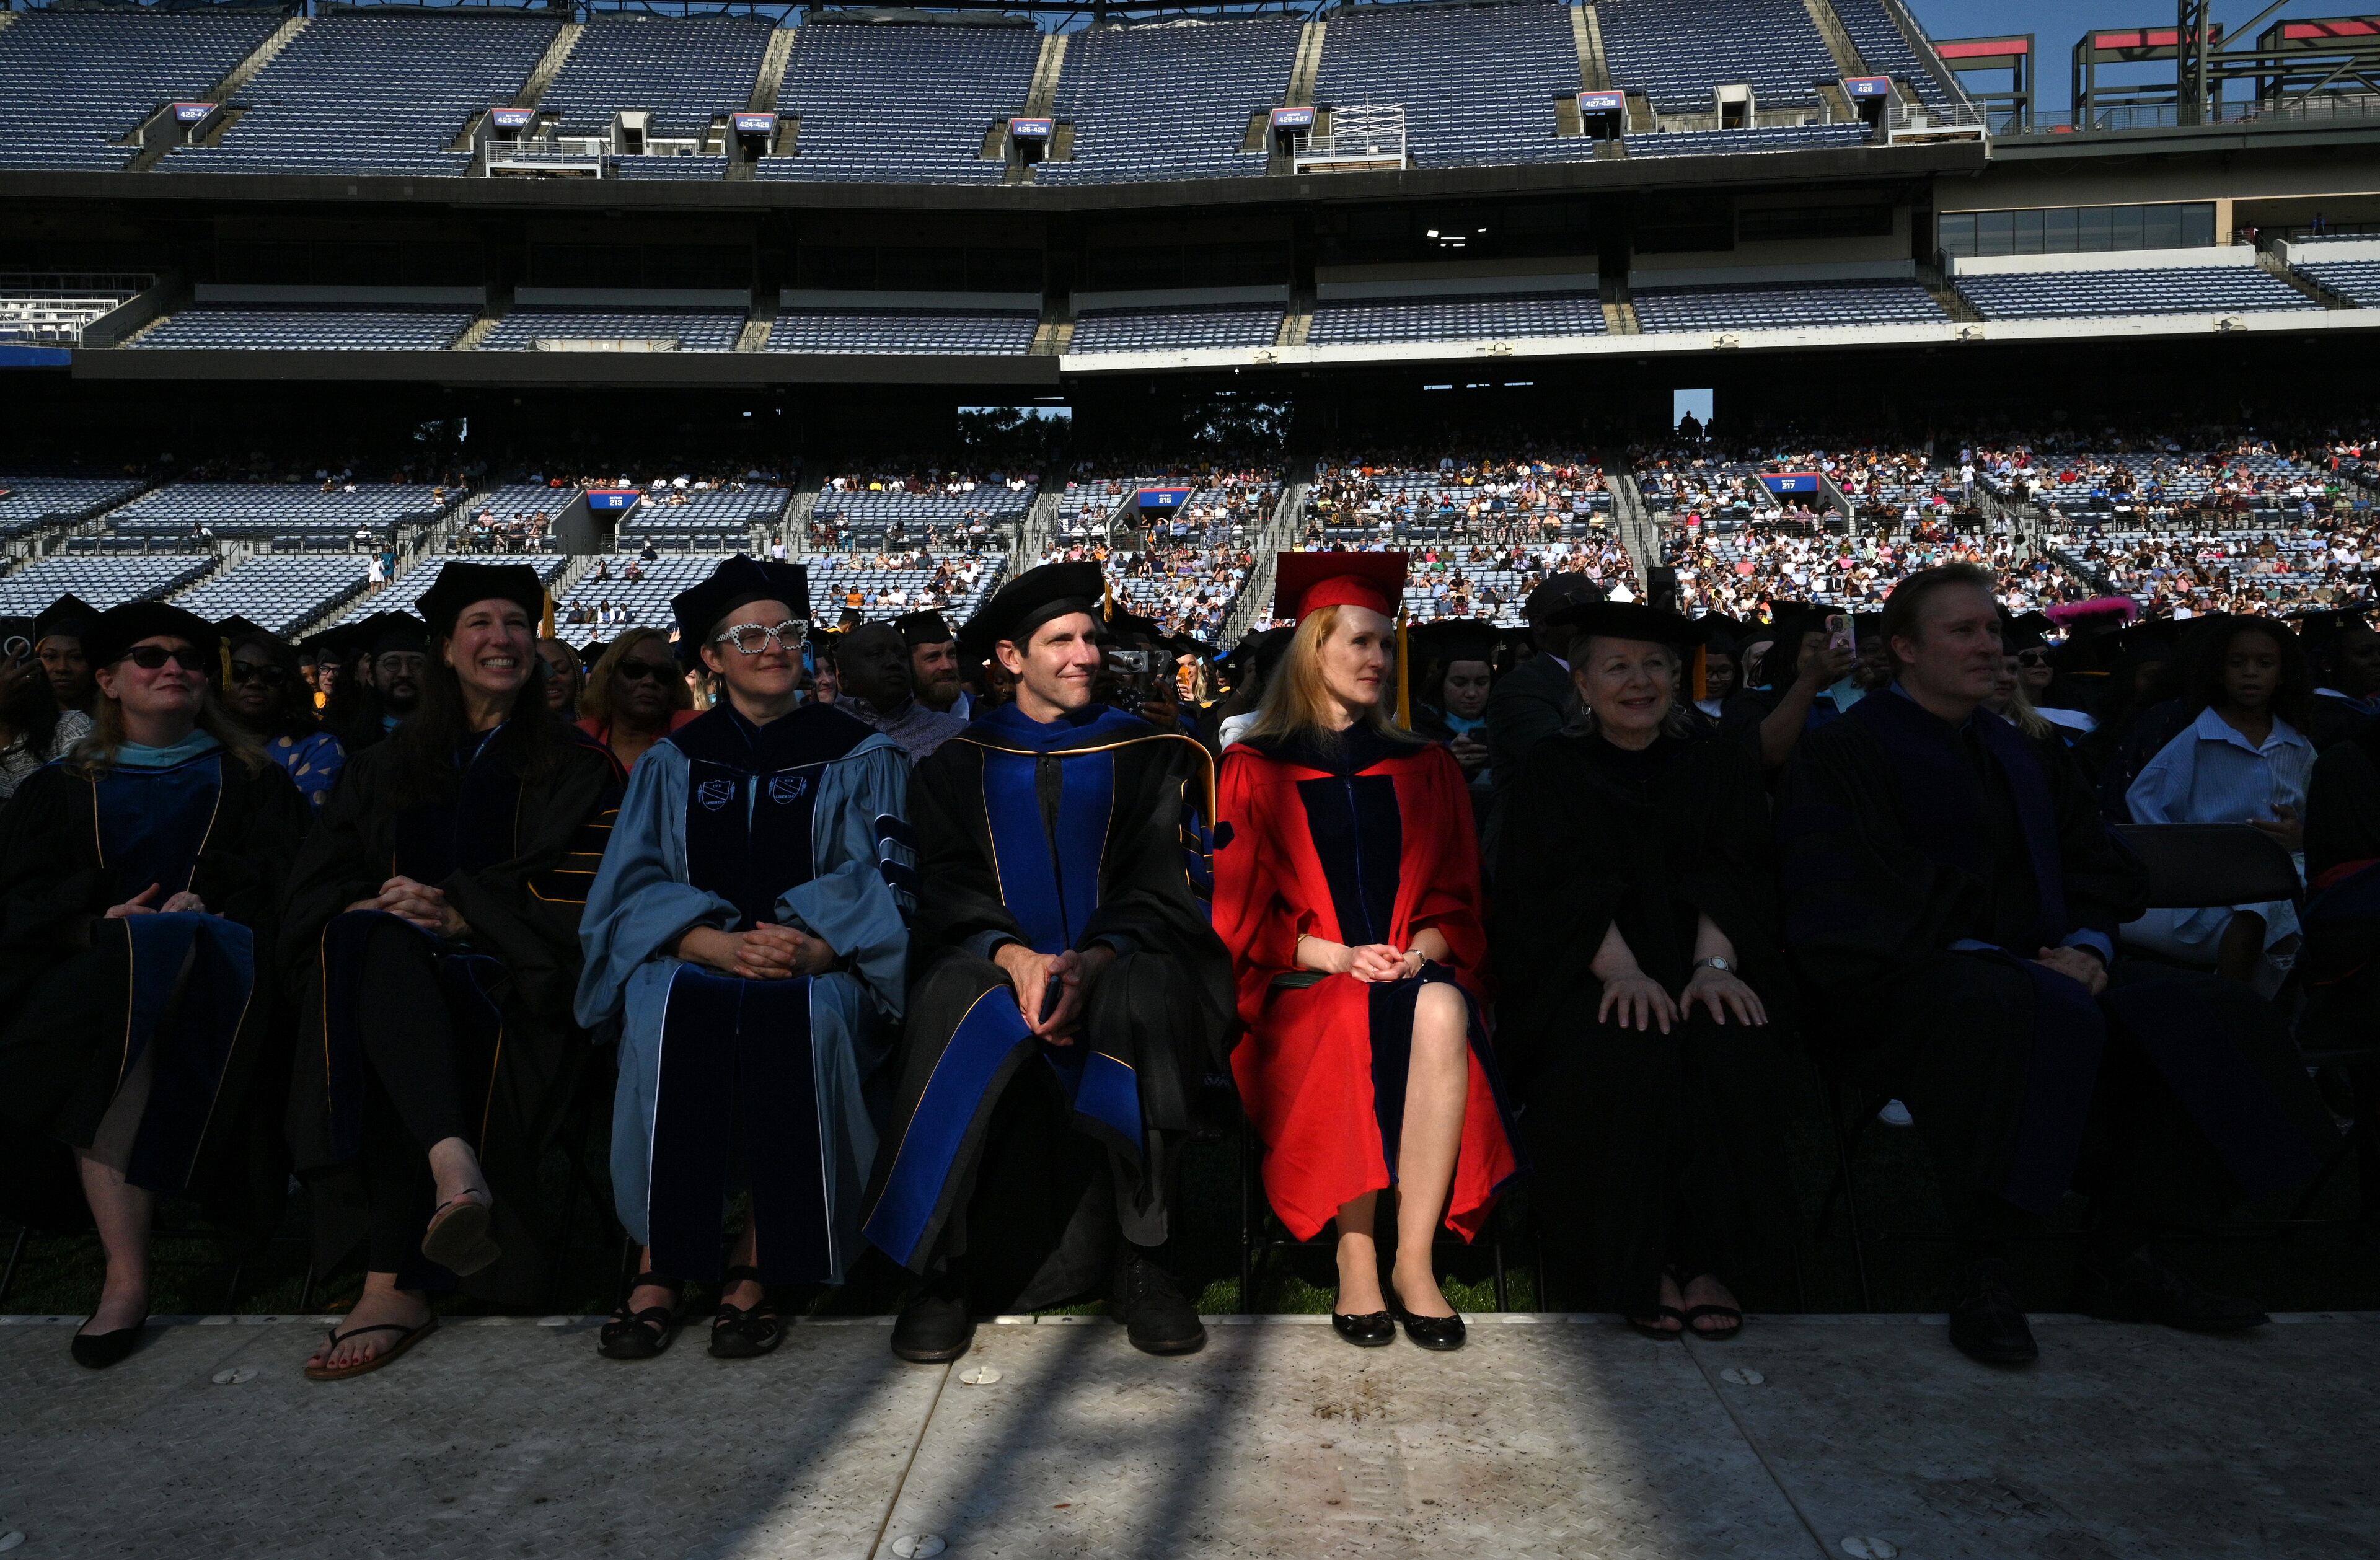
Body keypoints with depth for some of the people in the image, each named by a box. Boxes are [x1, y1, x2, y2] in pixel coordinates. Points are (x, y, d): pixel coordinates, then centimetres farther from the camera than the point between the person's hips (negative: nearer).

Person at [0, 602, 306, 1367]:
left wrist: (207, 904, -17)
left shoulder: (250, 782, 21)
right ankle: (127, 1275, -44)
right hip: (88, 964, 1)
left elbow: (281, 876, 5)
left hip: (216, 955, 0)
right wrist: (97, 922, -13)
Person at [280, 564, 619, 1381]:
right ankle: (453, 1165, -55)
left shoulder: (574, 765, 14)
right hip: (392, 969, 3)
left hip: (509, 975, -3)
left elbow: (578, 893, 0)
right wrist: (368, 907, -10)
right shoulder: (387, 767, 25)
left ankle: (394, 1284, -45)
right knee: (374, 941, -36)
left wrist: (459, 913, -14)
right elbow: (317, 878, 15)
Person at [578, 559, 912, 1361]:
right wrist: (718, 944, -17)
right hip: (693, 959, 1)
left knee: (793, 1014, -36)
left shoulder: (861, 758, 11)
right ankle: (662, 1262, -26)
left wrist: (810, 948, -20)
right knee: (673, 1011, -34)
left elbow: (886, 884, 0)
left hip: (818, 970, -1)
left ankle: (757, 1265, -27)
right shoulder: (672, 761, 15)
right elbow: (633, 886, 4)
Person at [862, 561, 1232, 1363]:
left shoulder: (1150, 755, 11)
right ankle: (944, 1269, -22)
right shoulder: (959, 764, 13)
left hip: (1116, 966, 0)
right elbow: (948, 890, 2)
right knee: (953, 1006, -33)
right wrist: (1013, 955, -20)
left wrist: (1092, 962, -19)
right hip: (999, 966, 1)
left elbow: (1164, 888, 0)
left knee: (1148, 997, -34)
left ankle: (1143, 1263, -22)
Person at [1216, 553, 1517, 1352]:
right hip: (1306, 989, -2)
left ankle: (1414, 1258, -29)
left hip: (1416, 976, 2)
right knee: (1358, 1020, -36)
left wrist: (1422, 950, -8)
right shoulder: (1255, 770, 9)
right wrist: (1339, 956, -12)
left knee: (1441, 1011, -33)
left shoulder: (1427, 770, 19)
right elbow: (1239, 914, 3)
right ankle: (1354, 1256, -24)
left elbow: (1455, 899, 15)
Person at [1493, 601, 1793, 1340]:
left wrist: (1715, 963, -20)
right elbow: (1560, 886, -6)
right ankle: (1641, 1268, -19)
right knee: (1625, 1052, -32)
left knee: (1729, 1044, -31)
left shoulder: (1720, 766, 14)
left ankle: (1708, 1260, -20)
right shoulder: (1556, 771, 8)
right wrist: (1619, 969, -24)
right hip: (1586, 976, -1)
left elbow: (1733, 874, 0)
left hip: (1698, 970, 2)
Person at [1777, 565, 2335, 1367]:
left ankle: (2126, 1256, -5)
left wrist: (2087, 944, -3)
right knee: (2040, 1013, -38)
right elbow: (1839, 903, -12)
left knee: (2202, 1015, -15)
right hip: (1908, 985, -7)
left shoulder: (2014, 753, 22)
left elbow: (2098, 864, 20)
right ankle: (1983, 1271, -25)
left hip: (2039, 967, 8)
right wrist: (1974, 952, -18)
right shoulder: (1844, 752, -2)